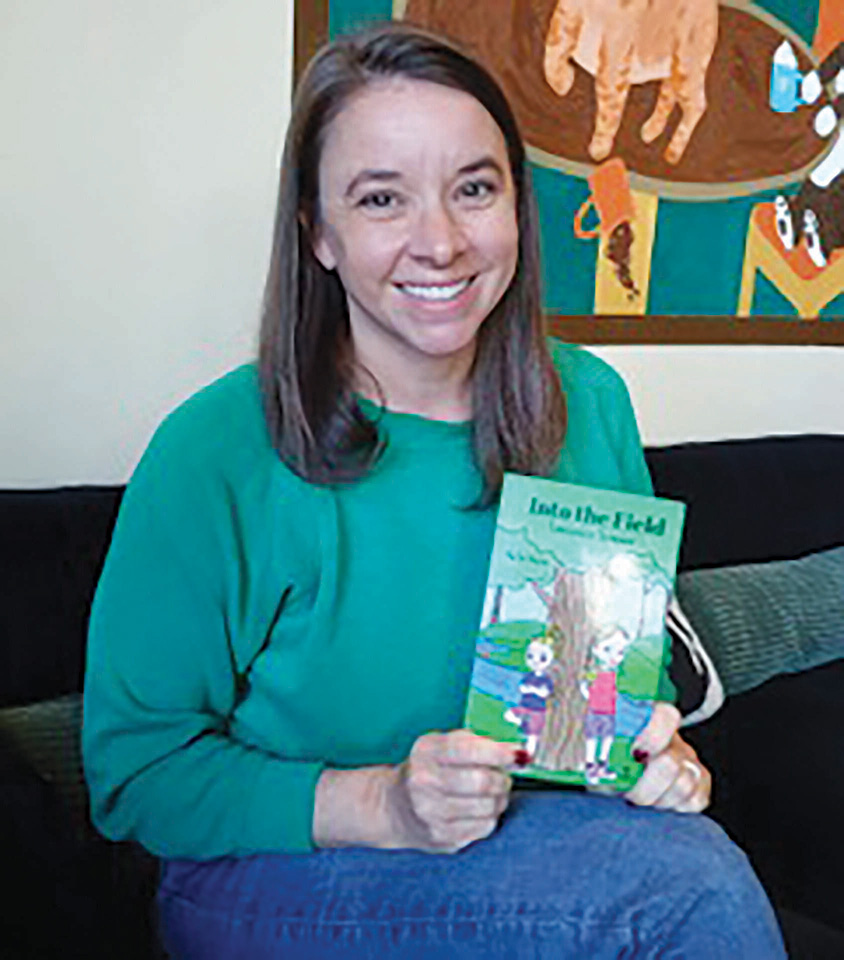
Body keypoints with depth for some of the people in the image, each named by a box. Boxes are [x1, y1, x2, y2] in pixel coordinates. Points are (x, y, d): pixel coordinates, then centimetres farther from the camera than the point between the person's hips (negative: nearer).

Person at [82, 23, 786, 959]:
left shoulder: (590, 403, -1)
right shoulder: (216, 454, -17)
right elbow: (133, 768, -11)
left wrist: (657, 748, -10)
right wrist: (382, 806, -25)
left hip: (536, 831, 5)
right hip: (277, 874, -5)